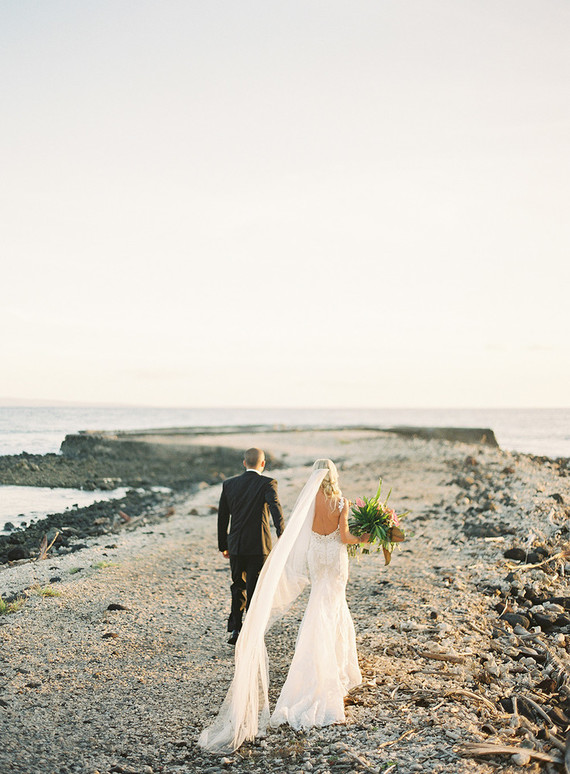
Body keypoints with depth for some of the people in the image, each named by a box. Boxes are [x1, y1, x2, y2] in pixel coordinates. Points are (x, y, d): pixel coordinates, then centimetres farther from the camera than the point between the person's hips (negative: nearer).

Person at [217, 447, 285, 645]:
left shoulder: (229, 484, 5)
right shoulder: (267, 483, -6)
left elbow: (222, 517, 9)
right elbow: (274, 505, -25)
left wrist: (223, 546, 17)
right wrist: (281, 533, -34)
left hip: (236, 546, 3)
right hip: (259, 546, -3)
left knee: (238, 587, 20)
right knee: (254, 591, 6)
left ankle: (235, 629, 13)